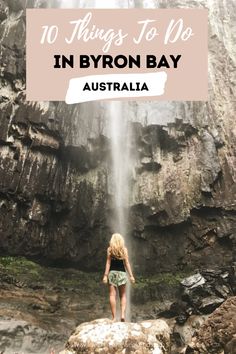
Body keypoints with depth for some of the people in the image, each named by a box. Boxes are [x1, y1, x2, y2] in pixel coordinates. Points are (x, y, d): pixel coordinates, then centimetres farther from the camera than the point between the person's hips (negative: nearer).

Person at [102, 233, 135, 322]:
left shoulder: (109, 249, 1)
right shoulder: (124, 249, 3)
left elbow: (108, 263, -4)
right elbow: (127, 263, 0)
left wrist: (105, 275, -3)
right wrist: (131, 275, 2)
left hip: (112, 273, -1)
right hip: (122, 273, 1)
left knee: (112, 295, 3)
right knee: (123, 295, 12)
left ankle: (114, 317, 1)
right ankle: (122, 314, -2)